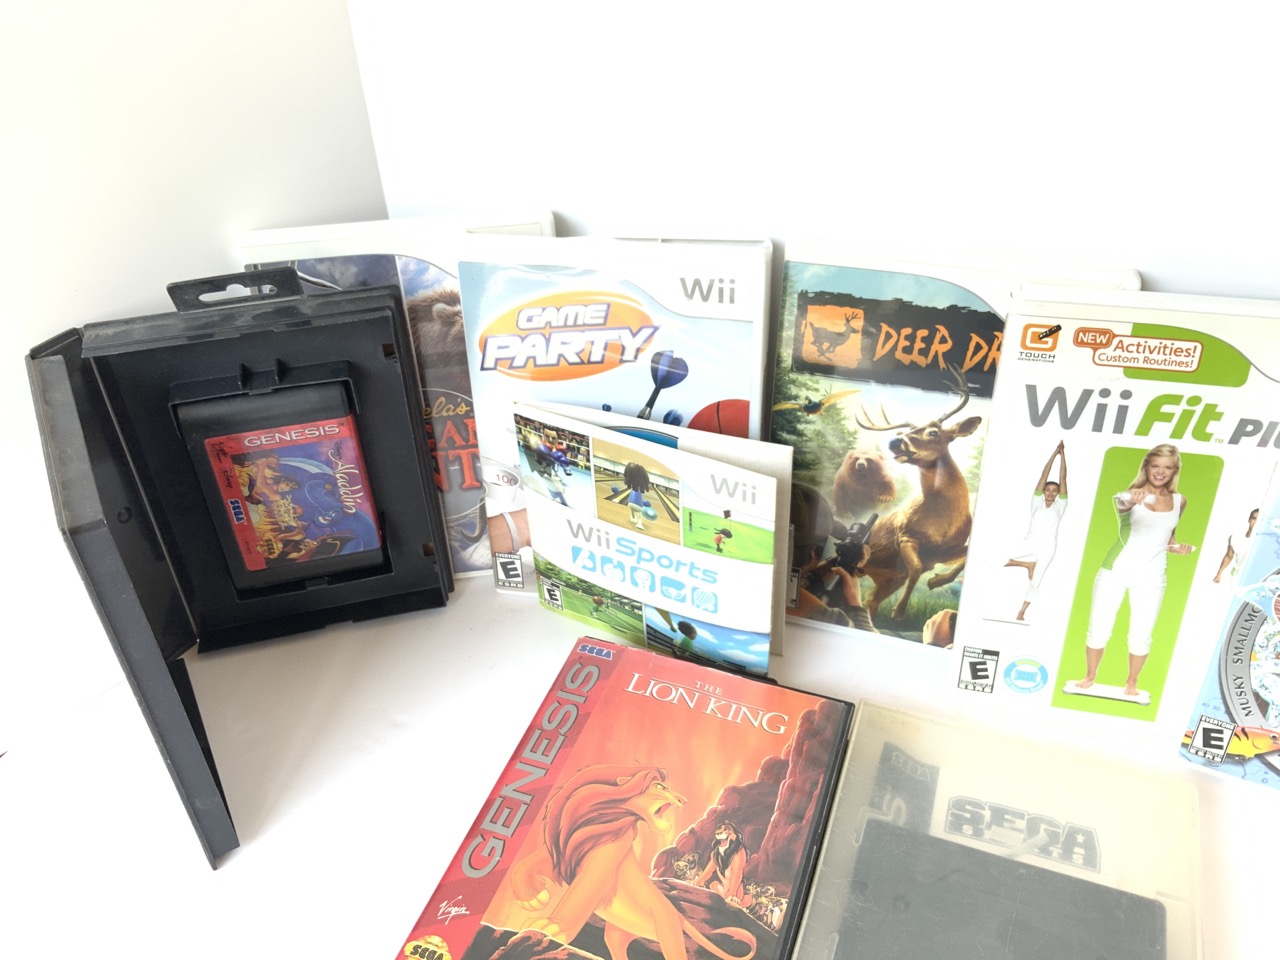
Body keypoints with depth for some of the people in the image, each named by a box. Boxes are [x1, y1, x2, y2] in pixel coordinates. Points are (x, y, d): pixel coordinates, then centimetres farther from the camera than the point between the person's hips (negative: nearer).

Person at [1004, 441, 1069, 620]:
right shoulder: (1037, 502, 6)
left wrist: (1062, 455, 0)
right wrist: (1054, 453, 0)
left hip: (1047, 547, 0)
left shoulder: (1060, 505, 7)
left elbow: (1063, 478, 2)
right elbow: (1044, 476, 2)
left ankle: (1022, 612, 20)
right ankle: (1029, 563, 3)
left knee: (1035, 581, 3)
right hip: (1030, 542, 0)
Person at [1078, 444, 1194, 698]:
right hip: (1116, 570, -2)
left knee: (1141, 636, 6)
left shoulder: (1179, 501, 6)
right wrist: (1129, 498, -59)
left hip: (1151, 576, 3)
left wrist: (1177, 547, -2)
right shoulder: (1131, 495, -8)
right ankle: (1090, 677, 25)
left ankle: (1132, 682, 29)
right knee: (1098, 629, 5)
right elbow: (1121, 505, -35)